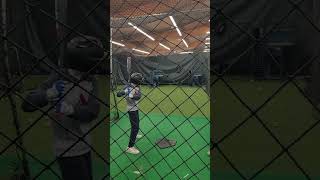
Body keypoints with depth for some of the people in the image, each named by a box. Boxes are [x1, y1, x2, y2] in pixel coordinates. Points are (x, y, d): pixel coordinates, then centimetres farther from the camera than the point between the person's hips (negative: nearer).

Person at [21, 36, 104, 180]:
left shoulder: (90, 81, -4)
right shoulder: (56, 79, -14)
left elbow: (92, 112, -15)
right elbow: (27, 105, -16)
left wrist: (69, 109, -33)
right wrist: (50, 93, -34)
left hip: (84, 147, 5)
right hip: (67, 151, -5)